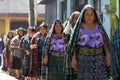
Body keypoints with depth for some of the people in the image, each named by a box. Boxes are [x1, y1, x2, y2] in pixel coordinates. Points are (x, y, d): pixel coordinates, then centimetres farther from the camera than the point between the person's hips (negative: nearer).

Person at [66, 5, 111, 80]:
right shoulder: (79, 27, -3)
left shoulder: (98, 26, 4)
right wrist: (73, 58, -9)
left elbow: (105, 41, 4)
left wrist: (108, 56, -4)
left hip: (98, 58, 3)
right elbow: (74, 43, -3)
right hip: (84, 58, -3)